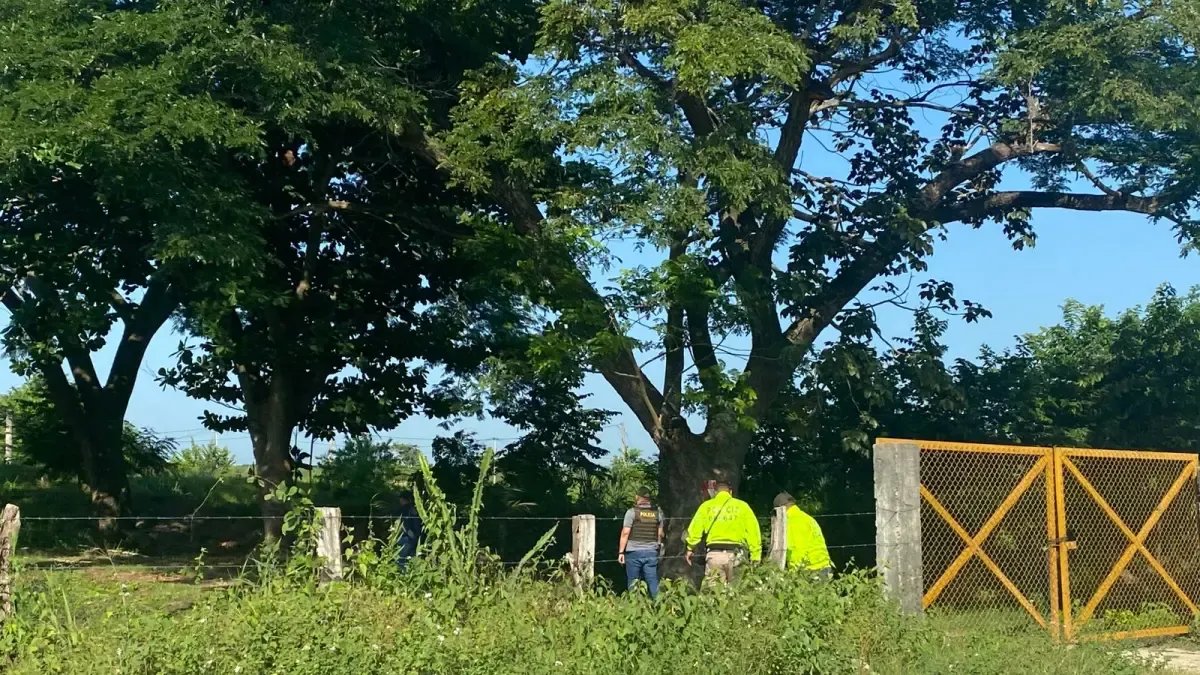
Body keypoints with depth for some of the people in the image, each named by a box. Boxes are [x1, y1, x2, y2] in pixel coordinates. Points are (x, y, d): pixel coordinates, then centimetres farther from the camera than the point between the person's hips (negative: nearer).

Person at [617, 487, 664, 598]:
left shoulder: (632, 512, -6)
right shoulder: (657, 512, 6)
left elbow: (625, 533, -8)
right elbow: (660, 534, 10)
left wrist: (621, 552, -4)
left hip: (634, 552, -3)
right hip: (651, 552, 3)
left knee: (632, 582, 4)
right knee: (653, 581, 5)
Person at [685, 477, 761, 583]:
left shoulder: (706, 506, 9)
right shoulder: (742, 506, 7)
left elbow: (695, 529, 2)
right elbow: (753, 532, 2)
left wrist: (690, 549, 12)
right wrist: (756, 556, 4)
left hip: (714, 553, 0)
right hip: (735, 554, 0)